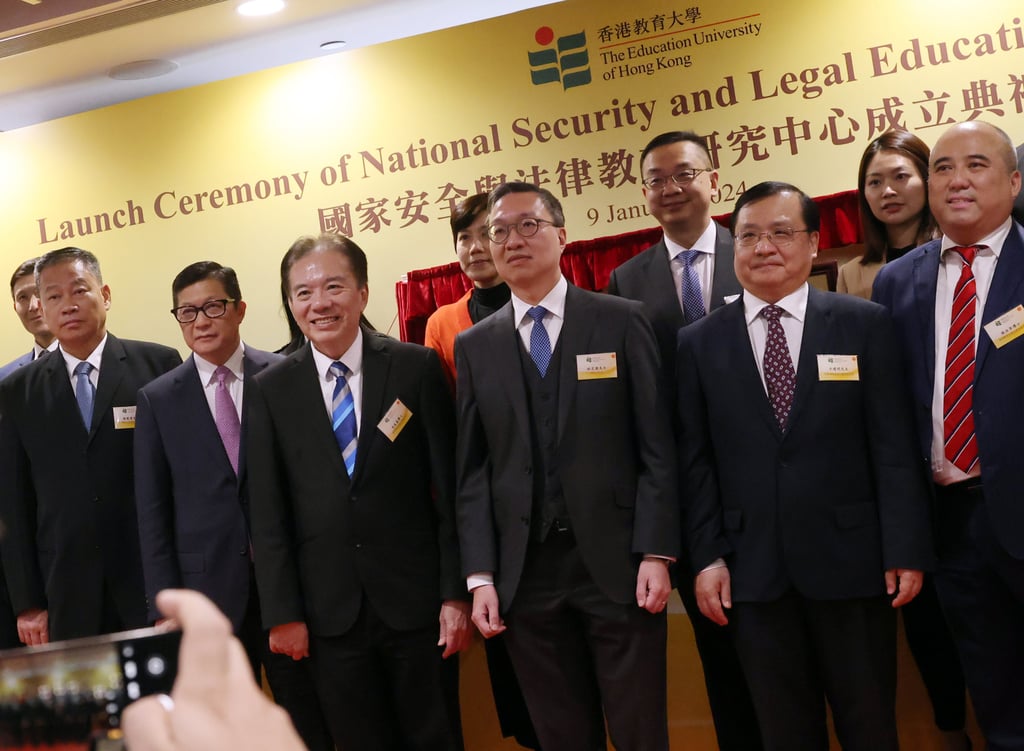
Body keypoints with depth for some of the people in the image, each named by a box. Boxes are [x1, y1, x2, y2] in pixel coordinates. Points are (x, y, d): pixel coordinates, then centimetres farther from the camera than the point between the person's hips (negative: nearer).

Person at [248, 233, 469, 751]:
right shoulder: (270, 390, 2)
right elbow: (268, 512, 2)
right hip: (330, 611, 1)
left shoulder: (417, 368, -2)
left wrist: (456, 592, -5)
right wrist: (282, 612, -1)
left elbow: (449, 488, -2)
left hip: (415, 600, -1)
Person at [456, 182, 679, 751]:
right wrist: (481, 576, -1)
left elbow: (655, 448, -1)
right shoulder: (475, 346, 9)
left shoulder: (622, 321, 2)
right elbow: (473, 469, 6)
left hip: (617, 562, -2)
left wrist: (656, 554, -9)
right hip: (525, 573, 2)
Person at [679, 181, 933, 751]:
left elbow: (894, 446, -2)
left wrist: (907, 548, -7)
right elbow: (697, 460, 3)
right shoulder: (699, 344, 5)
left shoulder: (864, 324, 1)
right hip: (752, 569, 1)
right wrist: (707, 556, -2)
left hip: (851, 557, -1)